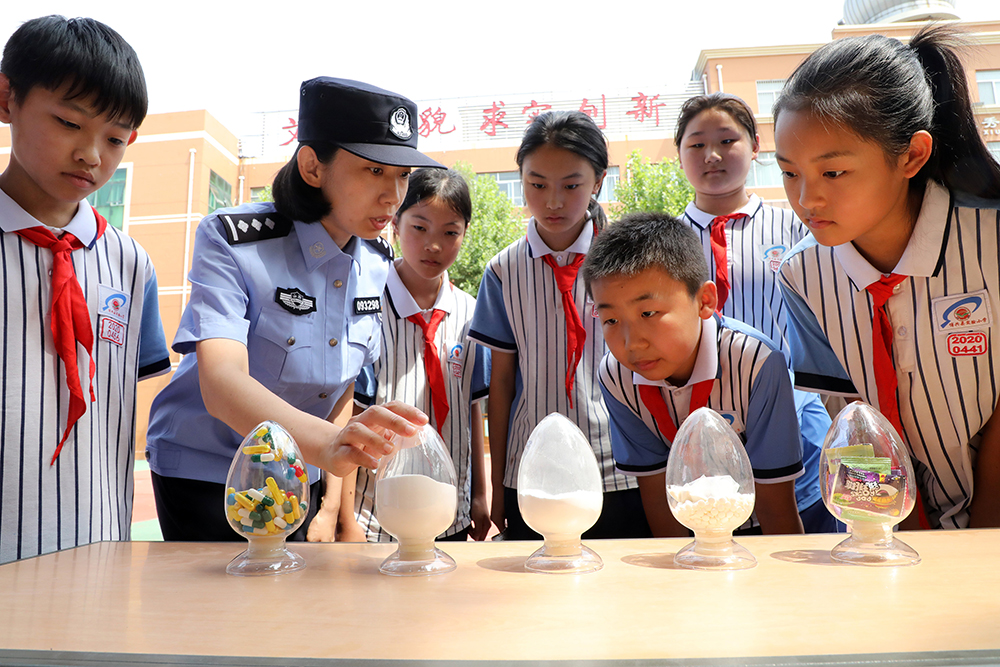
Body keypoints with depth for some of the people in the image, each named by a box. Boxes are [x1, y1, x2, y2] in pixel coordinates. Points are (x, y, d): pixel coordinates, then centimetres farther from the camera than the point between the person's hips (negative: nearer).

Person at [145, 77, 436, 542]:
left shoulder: (375, 262, -5)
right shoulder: (231, 239, -21)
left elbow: (342, 384, 3)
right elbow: (221, 383, -35)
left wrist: (330, 507, 0)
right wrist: (326, 444, -53)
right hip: (202, 472, -5)